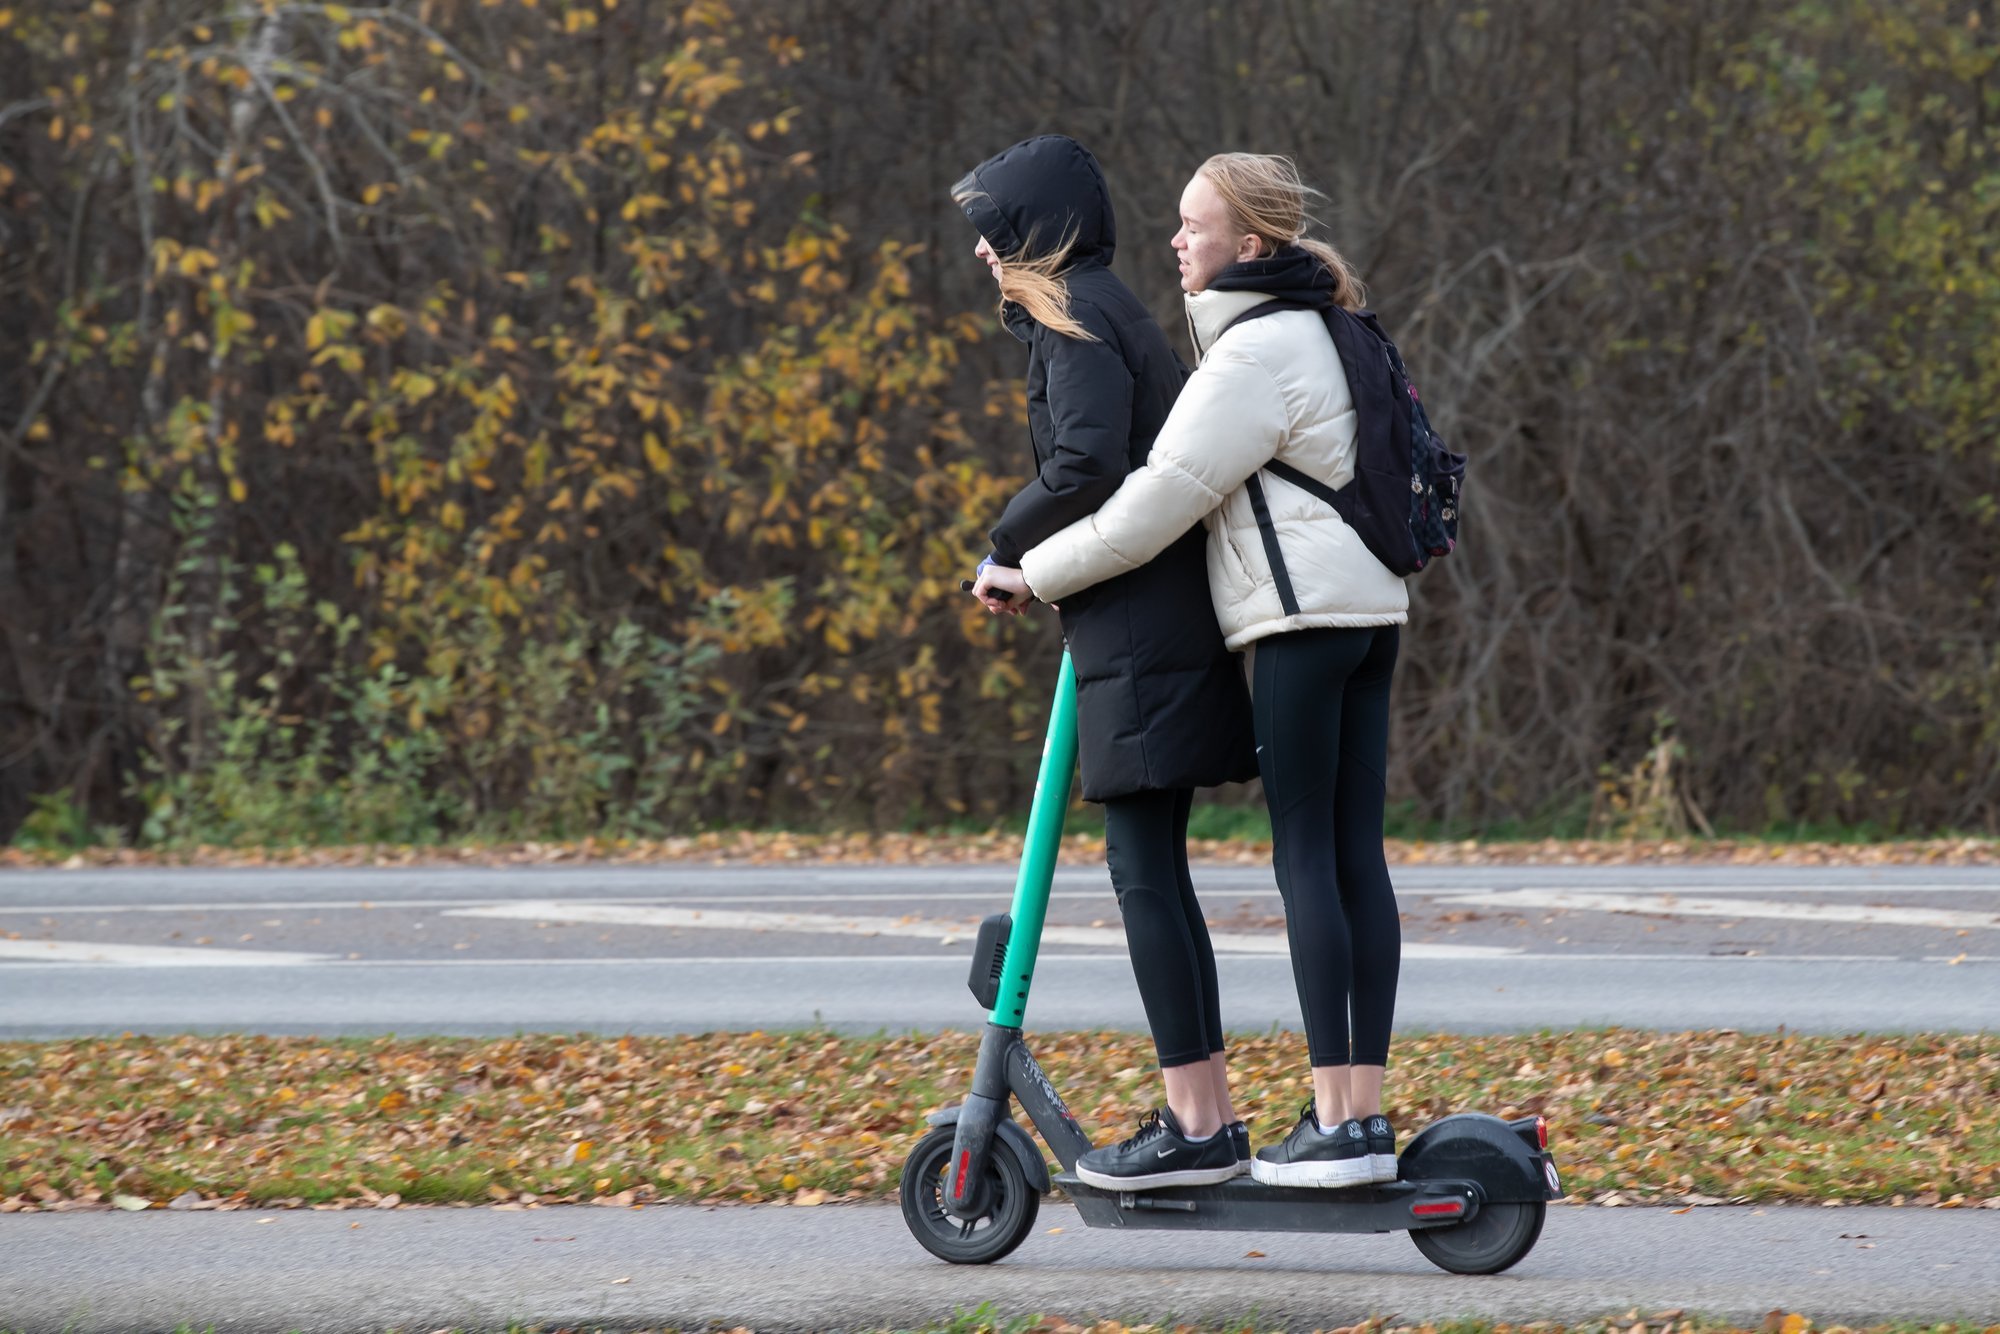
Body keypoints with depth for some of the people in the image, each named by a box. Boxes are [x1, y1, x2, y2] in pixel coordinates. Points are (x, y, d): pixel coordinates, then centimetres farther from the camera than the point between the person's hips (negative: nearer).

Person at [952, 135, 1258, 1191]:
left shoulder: (1074, 320, -9)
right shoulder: (1109, 312, 20)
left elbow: (1088, 461, -22)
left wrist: (1007, 548, -9)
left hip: (1139, 630, -10)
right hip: (1166, 619, 10)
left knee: (1142, 867, -9)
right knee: (1153, 868, 12)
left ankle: (1195, 1127, -10)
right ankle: (1210, 1114, 14)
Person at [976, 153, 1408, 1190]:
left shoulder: (1256, 354, -12)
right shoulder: (1315, 333, 19)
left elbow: (1164, 497, -15)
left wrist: (1037, 572, -7)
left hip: (1304, 614, -10)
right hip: (1367, 609, 10)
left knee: (1305, 856, -9)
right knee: (1354, 853, 6)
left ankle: (1339, 1124, -12)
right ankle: (1365, 1112, 5)